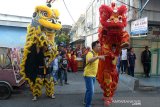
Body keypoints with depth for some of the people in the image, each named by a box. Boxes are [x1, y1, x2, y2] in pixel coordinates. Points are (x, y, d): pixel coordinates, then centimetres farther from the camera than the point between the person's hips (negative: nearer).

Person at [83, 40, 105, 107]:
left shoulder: (96, 54, 7)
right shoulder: (90, 53, -20)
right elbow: (89, 60, -44)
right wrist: (98, 57, -52)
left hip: (93, 75, 9)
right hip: (88, 75, -9)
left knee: (89, 90, 21)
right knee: (91, 91, -9)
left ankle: (86, 101, 40)